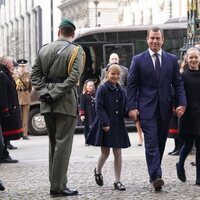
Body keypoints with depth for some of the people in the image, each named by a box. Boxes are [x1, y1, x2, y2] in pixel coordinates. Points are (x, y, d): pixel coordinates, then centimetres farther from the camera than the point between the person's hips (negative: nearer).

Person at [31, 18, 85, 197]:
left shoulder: (44, 50, 10)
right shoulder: (76, 51, -6)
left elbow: (35, 75, 5)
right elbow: (73, 77, -18)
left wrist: (44, 92, -2)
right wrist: (55, 94, -15)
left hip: (47, 104, 5)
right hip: (66, 102, -5)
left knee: (54, 144, 15)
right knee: (63, 144, -4)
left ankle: (56, 182, 18)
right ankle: (58, 186, -6)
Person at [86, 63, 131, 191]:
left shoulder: (121, 91, 8)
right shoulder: (102, 89, -7)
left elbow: (124, 108, 12)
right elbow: (99, 108, -12)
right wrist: (105, 123, -19)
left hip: (118, 126, 4)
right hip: (105, 126, -4)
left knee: (118, 153, 4)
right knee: (105, 153, 5)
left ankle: (118, 181, 8)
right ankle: (98, 171, 35)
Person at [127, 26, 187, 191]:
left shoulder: (172, 59, 8)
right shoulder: (138, 60, 2)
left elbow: (178, 83, 8)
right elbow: (132, 85, 1)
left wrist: (182, 103, -5)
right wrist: (131, 107, -7)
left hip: (165, 108, 3)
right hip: (147, 108, -3)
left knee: (161, 143, 9)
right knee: (151, 142, -12)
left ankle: (155, 174, 20)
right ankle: (156, 176, -17)